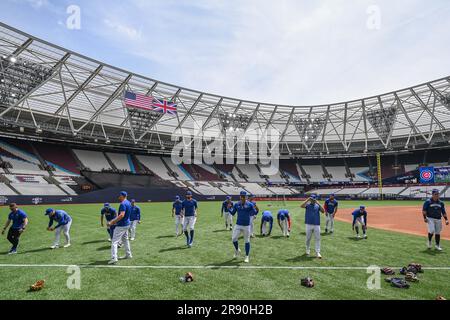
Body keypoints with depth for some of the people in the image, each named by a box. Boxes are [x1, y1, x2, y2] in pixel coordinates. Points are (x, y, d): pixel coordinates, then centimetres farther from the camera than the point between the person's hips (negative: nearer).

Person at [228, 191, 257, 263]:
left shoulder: (250, 204, -5)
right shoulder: (236, 204, 3)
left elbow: (254, 213, -5)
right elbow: (232, 213, 5)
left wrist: (256, 209, -25)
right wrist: (229, 208, -13)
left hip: (246, 225, -2)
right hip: (238, 225, 2)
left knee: (247, 241, 6)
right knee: (234, 239, -3)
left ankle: (247, 256, 19)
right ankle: (237, 250, 27)